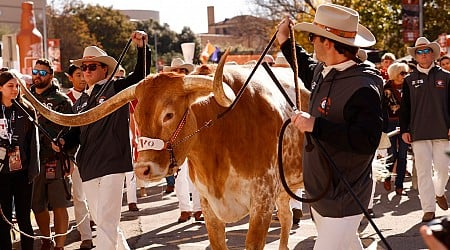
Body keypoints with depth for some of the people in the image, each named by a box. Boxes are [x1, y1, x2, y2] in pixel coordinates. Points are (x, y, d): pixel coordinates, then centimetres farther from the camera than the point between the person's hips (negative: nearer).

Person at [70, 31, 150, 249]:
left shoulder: (116, 89, 1)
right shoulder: (80, 102, 18)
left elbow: (141, 74, -11)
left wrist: (142, 47, -24)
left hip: (112, 163, -7)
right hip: (88, 167, 7)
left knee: (106, 221, -11)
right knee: (100, 220, 14)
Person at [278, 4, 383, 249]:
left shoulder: (363, 87, -25)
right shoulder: (323, 71, 3)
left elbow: (367, 140, -33)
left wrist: (316, 125, -33)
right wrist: (285, 42, 28)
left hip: (343, 200, -9)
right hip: (318, 192, 10)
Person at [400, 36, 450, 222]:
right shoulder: (409, 80, 8)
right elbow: (404, 107, 8)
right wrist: (404, 130, 2)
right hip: (418, 133, 0)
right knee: (423, 171, -2)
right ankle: (428, 209, 2)